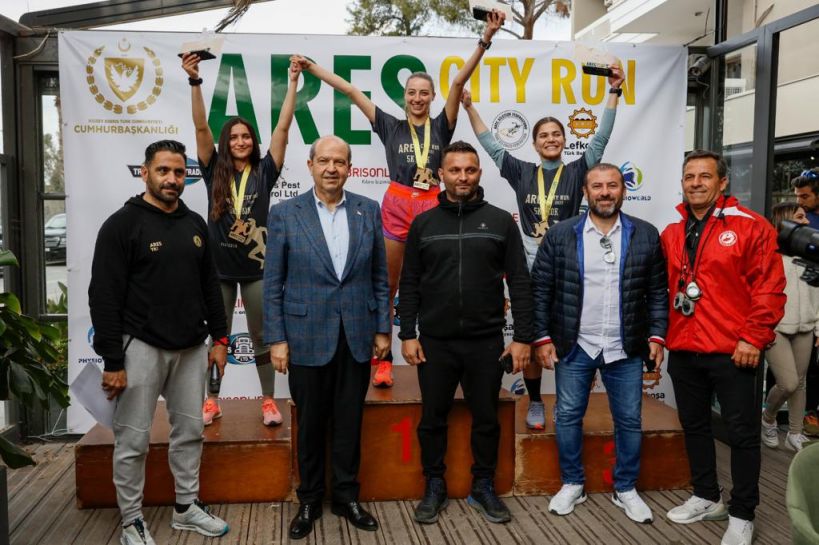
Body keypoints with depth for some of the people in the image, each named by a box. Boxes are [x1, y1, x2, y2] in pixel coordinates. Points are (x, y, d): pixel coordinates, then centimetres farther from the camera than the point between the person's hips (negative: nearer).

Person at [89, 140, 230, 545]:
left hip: (192, 348, 6)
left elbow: (210, 285, 15)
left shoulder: (195, 224, 9)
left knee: (190, 431, 14)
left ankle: (187, 507, 29)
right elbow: (104, 298, -12)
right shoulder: (122, 225, -9)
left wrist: (219, 338, 10)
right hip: (142, 348, -5)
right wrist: (112, 361, -15)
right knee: (132, 440, 4)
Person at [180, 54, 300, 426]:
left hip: (255, 266, 0)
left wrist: (293, 83, -5)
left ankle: (268, 401, 18)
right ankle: (212, 401, 23)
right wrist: (195, 81, -15)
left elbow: (283, 127, -3)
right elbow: (200, 127, -6)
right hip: (219, 265, 1)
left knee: (261, 337, 8)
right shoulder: (214, 171, 2)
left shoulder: (264, 171, 1)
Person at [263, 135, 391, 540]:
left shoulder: (368, 210, 3)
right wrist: (276, 339, -6)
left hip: (356, 337, 2)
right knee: (310, 424, 11)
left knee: (349, 423, 11)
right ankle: (309, 500, 29)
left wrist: (382, 329, 4)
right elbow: (273, 283, -2)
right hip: (307, 337, -1)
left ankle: (346, 496, 29)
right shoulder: (284, 214, -3)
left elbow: (379, 275, 7)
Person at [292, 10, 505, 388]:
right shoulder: (390, 126, 8)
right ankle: (382, 361, 11)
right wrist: (312, 67, 13)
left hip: (432, 206, 0)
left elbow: (460, 80, -3)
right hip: (396, 206, 0)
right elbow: (351, 91, 9)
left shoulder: (441, 126, 7)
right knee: (387, 287, 3)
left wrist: (485, 40, -10)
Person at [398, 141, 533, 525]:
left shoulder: (501, 221, 2)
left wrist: (522, 337, -5)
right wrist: (408, 334, -2)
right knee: (432, 419, 10)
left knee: (486, 419, 10)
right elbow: (409, 284, 4)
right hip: (435, 342, 1)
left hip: (486, 342, 0)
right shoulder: (423, 224, 4)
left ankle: (483, 488, 28)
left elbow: (519, 283, 0)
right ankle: (434, 488, 27)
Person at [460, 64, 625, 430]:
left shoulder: (576, 171, 4)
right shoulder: (522, 172, 8)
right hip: (530, 266, 1)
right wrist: (469, 107, 8)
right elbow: (490, 145, 11)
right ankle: (535, 403, 19)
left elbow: (600, 138, 0)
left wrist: (614, 91, -5)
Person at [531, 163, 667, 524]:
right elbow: (541, 289, -1)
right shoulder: (560, 235, -2)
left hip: (626, 349, 1)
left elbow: (658, 291, 4)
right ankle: (572, 484, 27)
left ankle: (626, 489, 27)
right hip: (573, 347, 0)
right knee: (568, 417, 9)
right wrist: (542, 337, -5)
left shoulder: (646, 235, 1)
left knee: (629, 421, 9)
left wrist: (656, 336, -2)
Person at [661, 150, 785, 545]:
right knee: (694, 426, 16)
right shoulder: (671, 234, 10)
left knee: (742, 433, 4)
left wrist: (753, 338, -14)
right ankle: (706, 498, 33)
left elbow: (769, 287, -9)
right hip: (683, 350, 5)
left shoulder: (750, 226, -6)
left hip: (731, 351, -5)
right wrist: (661, 335, 7)